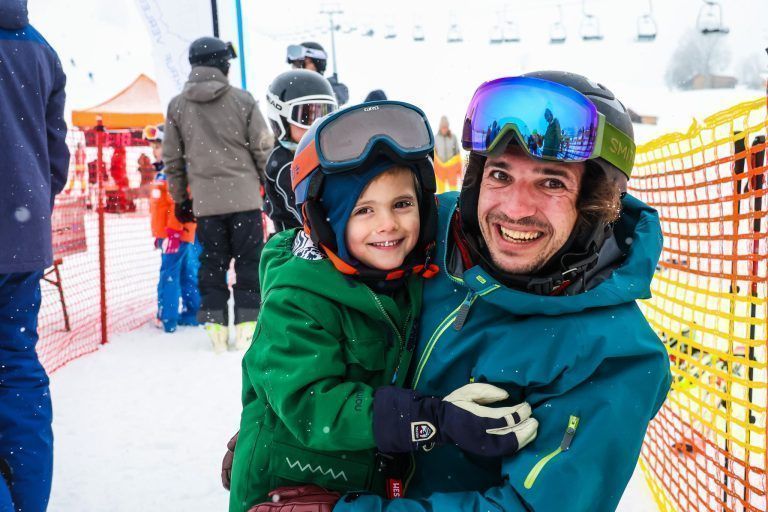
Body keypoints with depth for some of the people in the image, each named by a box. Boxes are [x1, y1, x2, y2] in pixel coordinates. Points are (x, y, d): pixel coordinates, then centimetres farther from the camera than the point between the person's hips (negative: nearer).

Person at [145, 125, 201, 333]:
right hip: (167, 234, 10)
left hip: (178, 235, -10)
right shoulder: (162, 172, 18)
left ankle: (167, 319, -4)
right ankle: (193, 314, 22)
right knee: (187, 276, 15)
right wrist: (160, 234, 26)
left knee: (168, 276, -7)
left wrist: (173, 232, -24)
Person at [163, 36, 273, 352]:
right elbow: (263, 150, -1)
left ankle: (216, 323, 10)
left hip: (205, 201, 2)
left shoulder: (177, 106, 4)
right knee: (248, 261, 6)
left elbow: (172, 159, 8)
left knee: (212, 262, 10)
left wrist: (180, 198, 18)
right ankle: (247, 323, 6)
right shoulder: (242, 100, -3)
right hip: (244, 196, -2)